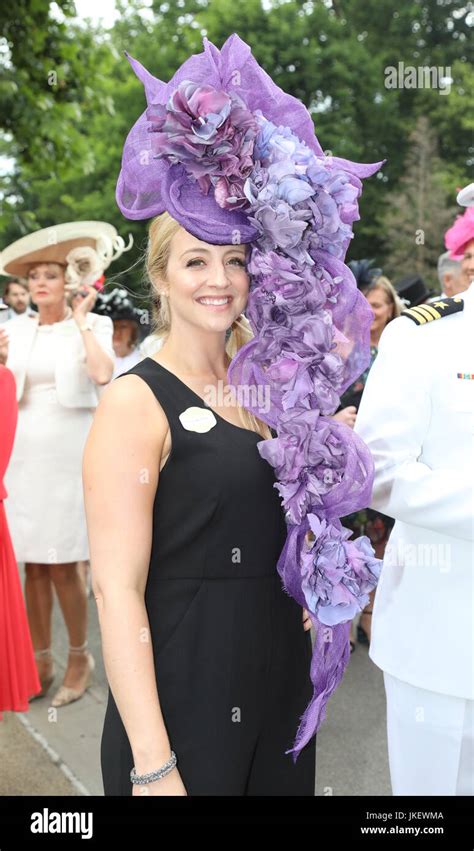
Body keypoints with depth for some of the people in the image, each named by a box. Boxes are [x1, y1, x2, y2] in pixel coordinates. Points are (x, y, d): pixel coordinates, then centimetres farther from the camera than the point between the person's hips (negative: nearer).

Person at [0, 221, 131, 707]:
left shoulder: (92, 325, -1)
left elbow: (103, 374, -21)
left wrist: (81, 320, -12)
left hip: (68, 452, -4)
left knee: (62, 566, -1)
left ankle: (79, 657, 19)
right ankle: (40, 659, 24)